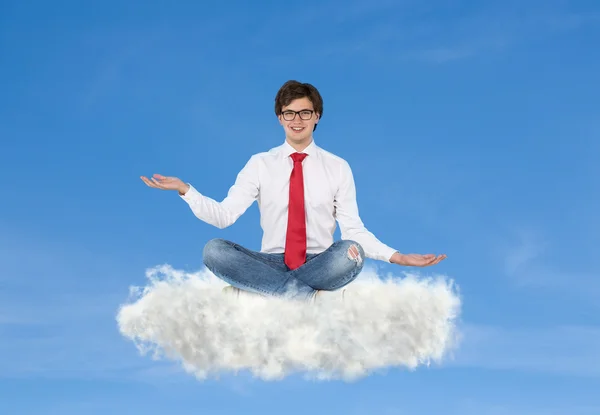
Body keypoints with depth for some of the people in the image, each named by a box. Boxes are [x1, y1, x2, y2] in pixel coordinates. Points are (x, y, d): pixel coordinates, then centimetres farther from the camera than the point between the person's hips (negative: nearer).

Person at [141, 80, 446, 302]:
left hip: (320, 264, -1)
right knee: (214, 250, -27)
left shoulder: (338, 167, 5)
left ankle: (257, 287, -25)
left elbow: (353, 229, -1)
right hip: (272, 262, 1)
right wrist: (185, 190, -18)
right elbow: (224, 215, -4)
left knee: (350, 252, -34)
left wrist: (396, 257, -15)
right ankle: (308, 294, -29)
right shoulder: (260, 164, 6)